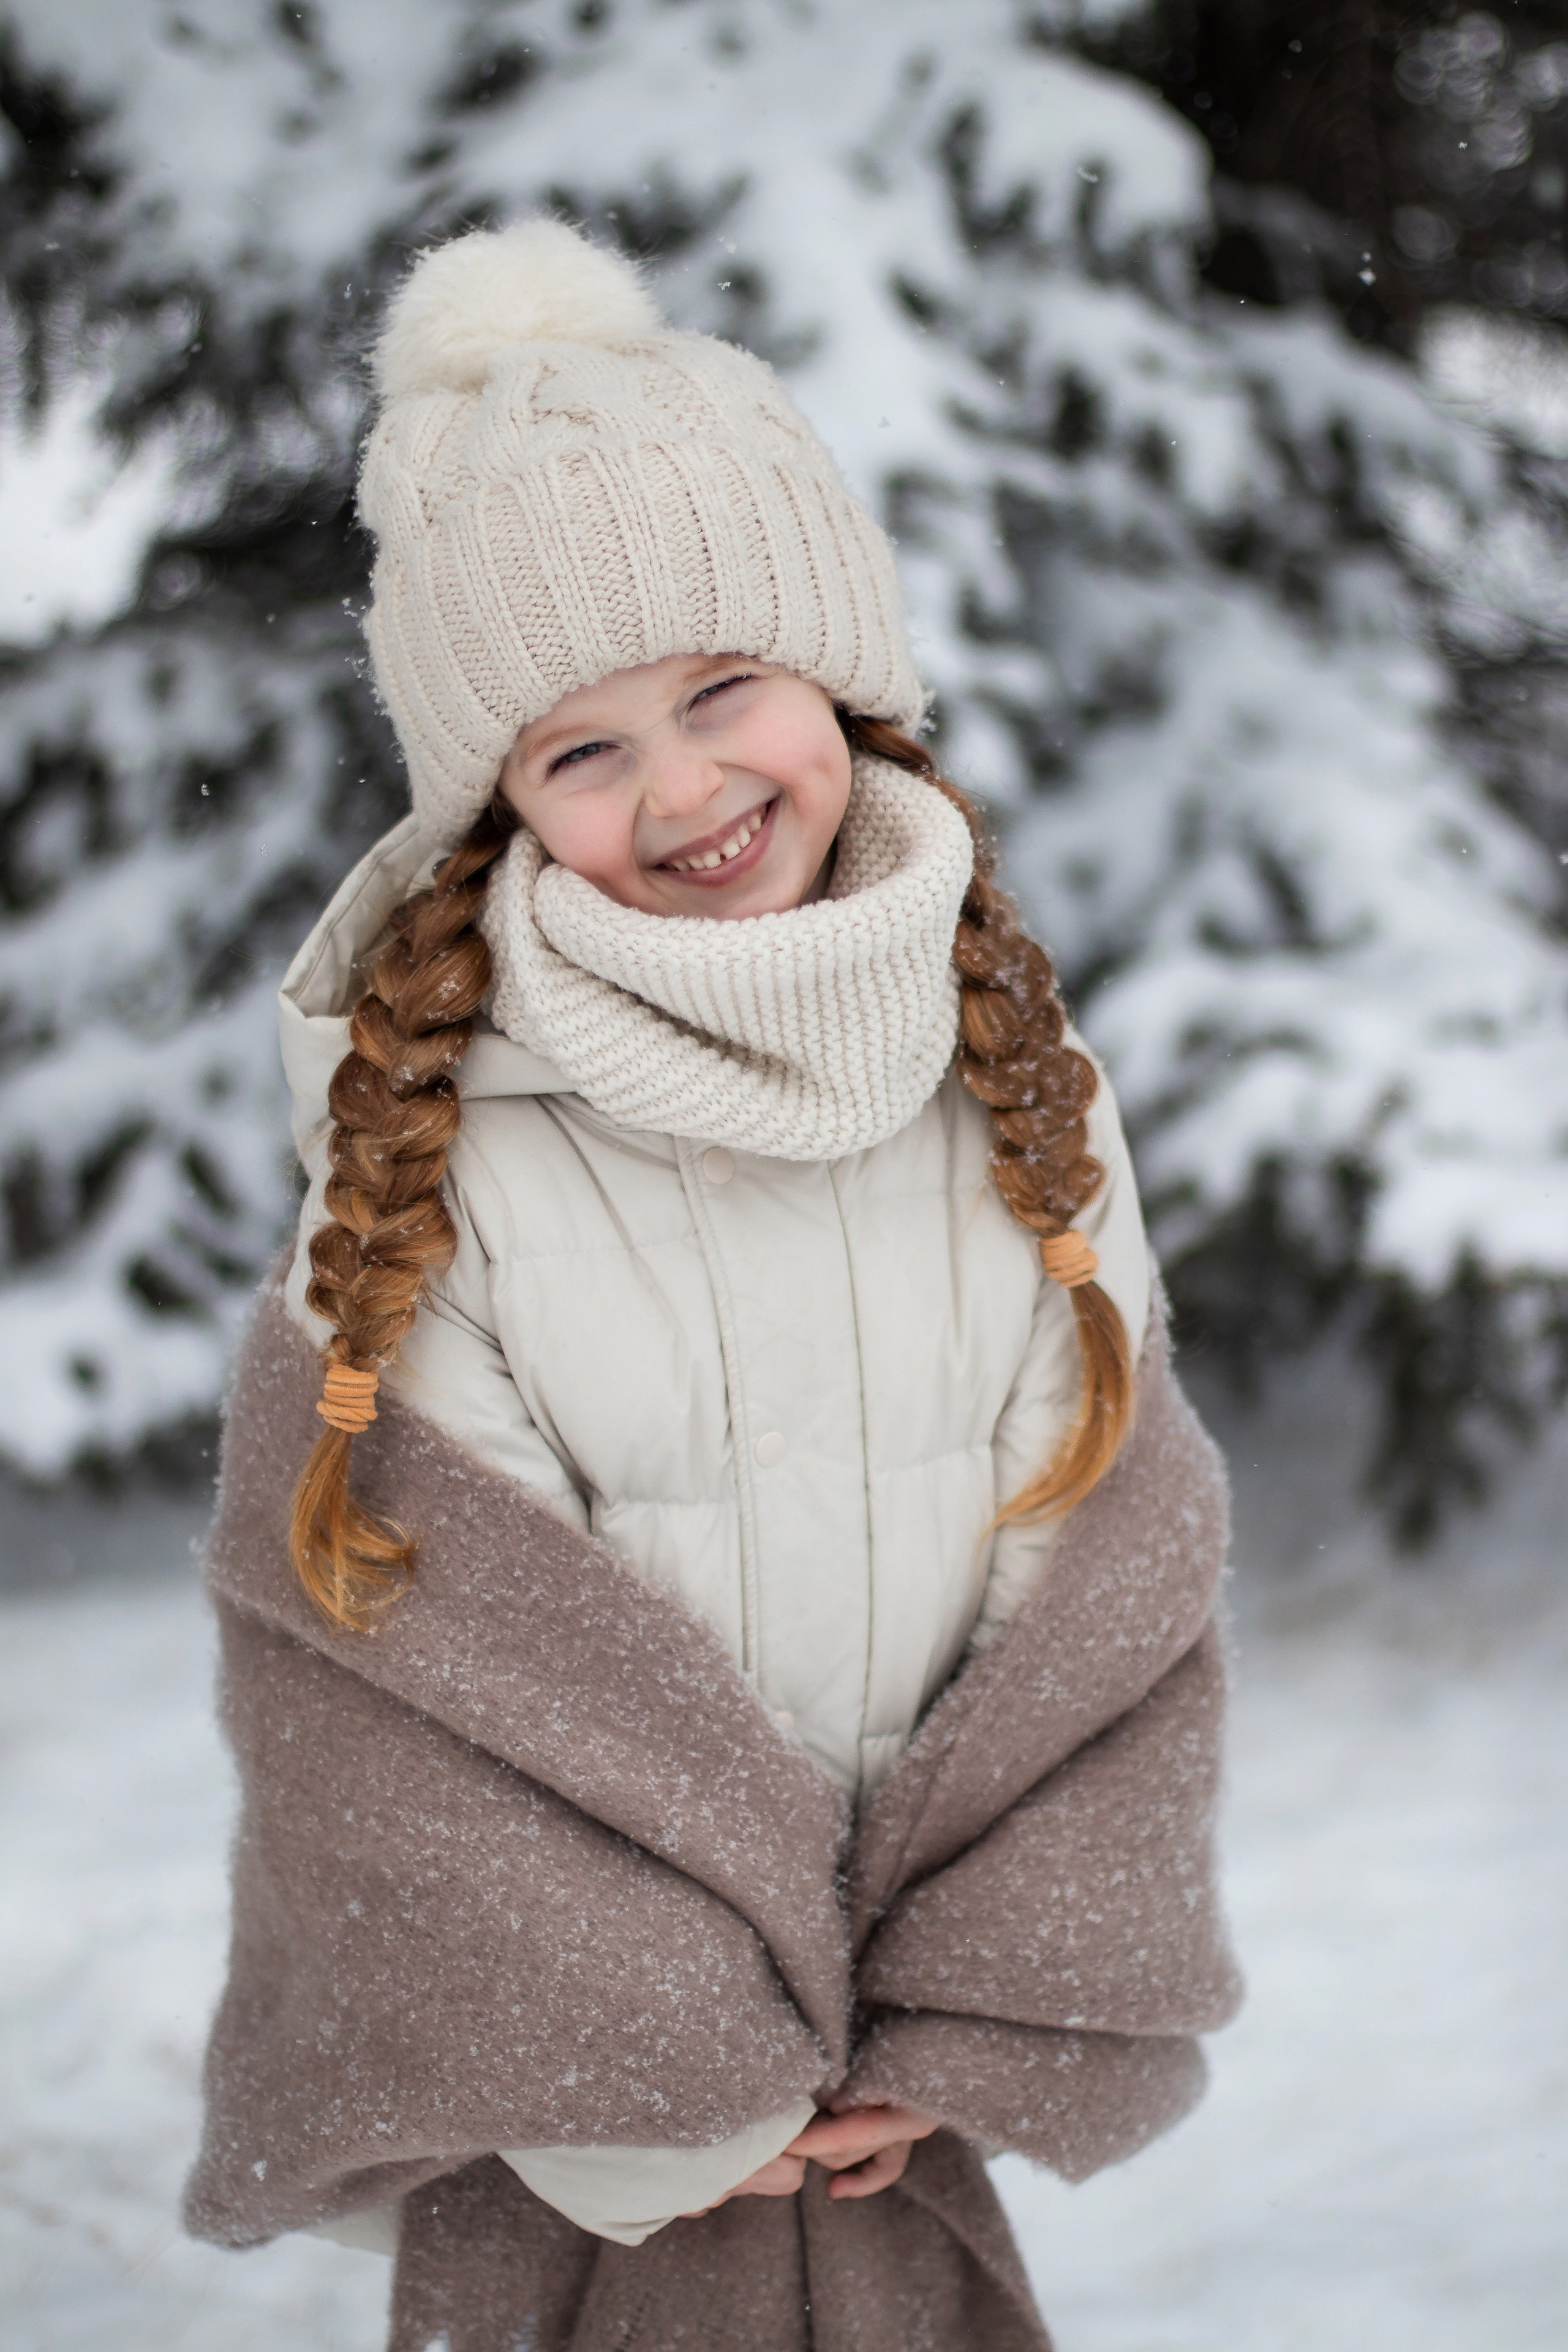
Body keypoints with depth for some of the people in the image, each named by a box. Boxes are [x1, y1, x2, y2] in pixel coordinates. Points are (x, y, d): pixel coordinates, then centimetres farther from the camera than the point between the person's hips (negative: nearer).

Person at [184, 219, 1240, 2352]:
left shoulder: (1017, 1078, -3)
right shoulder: (434, 1132, -12)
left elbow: (1108, 1577, -1)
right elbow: (405, 1640, -12)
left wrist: (978, 2024, -7)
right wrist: (659, 2088, -12)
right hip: (579, 2048, -2)